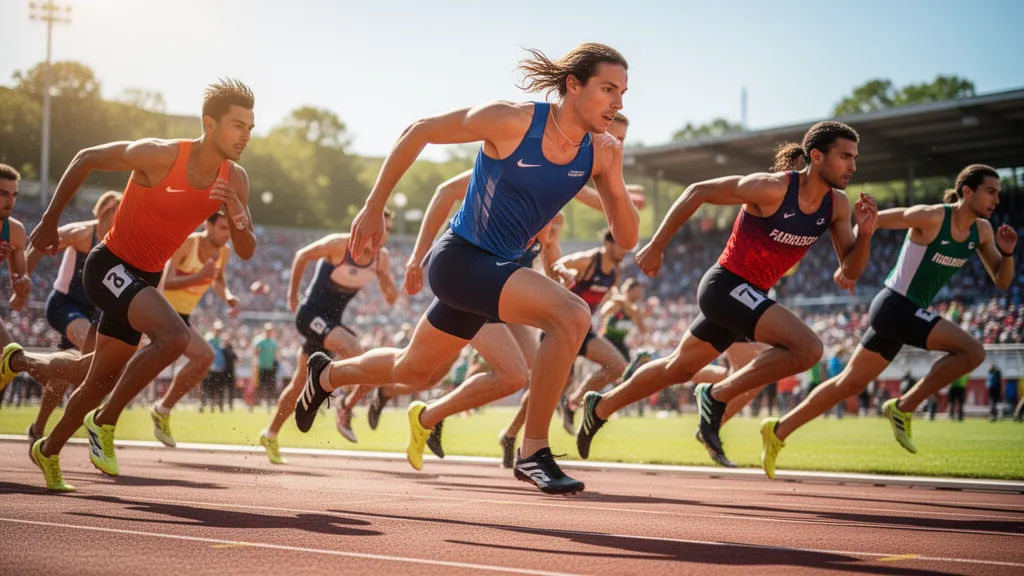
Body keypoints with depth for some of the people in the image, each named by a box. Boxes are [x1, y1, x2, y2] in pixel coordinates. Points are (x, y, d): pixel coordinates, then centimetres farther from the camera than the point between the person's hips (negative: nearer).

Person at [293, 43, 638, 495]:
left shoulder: (598, 152, -4)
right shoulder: (513, 122, -20)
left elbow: (626, 239, -3)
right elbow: (419, 132, -9)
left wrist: (614, 180, -22)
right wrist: (374, 207, -7)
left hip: (496, 270, 7)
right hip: (459, 258, -7)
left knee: (411, 371, 25)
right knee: (572, 316, -28)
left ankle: (327, 375, 54)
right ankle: (533, 452, -17)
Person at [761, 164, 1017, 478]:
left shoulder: (981, 230, 5)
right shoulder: (930, 217, -16)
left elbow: (1002, 281, 10)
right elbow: (869, 220, -8)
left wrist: (1006, 253, -9)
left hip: (907, 312, 8)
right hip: (895, 306, -8)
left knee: (848, 384, 13)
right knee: (973, 351, -19)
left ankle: (778, 431, 22)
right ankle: (903, 407, -9)